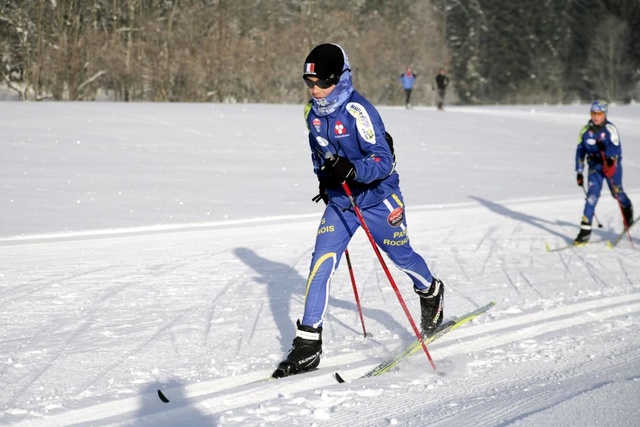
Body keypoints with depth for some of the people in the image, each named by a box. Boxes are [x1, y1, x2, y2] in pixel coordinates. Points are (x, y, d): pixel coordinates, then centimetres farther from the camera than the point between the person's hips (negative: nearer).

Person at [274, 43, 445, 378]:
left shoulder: (358, 111, -24)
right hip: (338, 201, 5)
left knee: (401, 257, 16)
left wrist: (351, 170, -44)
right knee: (321, 264, -10)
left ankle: (431, 293, 50)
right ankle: (307, 345, -8)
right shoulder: (313, 112, -3)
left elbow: (383, 161, -29)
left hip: (377, 199, -5)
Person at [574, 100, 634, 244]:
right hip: (595, 166, 2)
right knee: (592, 194, -11)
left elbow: (617, 150, -27)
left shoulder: (610, 129, -16)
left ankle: (628, 211, 46)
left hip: (611, 164, -2)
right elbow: (580, 151, 6)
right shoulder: (586, 130, -3)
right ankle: (585, 231, -15)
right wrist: (579, 172, 5)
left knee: (617, 193, 10)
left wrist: (605, 149, -48)